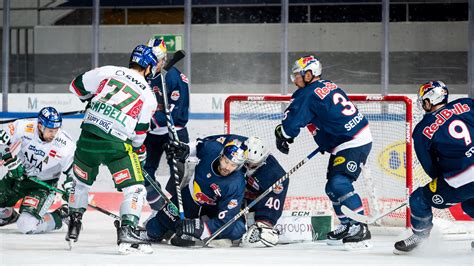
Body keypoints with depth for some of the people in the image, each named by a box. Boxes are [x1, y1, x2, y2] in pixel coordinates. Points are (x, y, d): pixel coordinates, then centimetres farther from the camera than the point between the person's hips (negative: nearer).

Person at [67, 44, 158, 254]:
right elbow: (139, 132, 9)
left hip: (88, 136, 4)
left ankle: (73, 227, 40)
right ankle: (127, 231, -15)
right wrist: (139, 150, 29)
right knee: (135, 188, 2)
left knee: (82, 180, 27)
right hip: (115, 144, -4)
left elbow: (77, 86, 15)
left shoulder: (108, 72, 8)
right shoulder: (148, 95, 5)